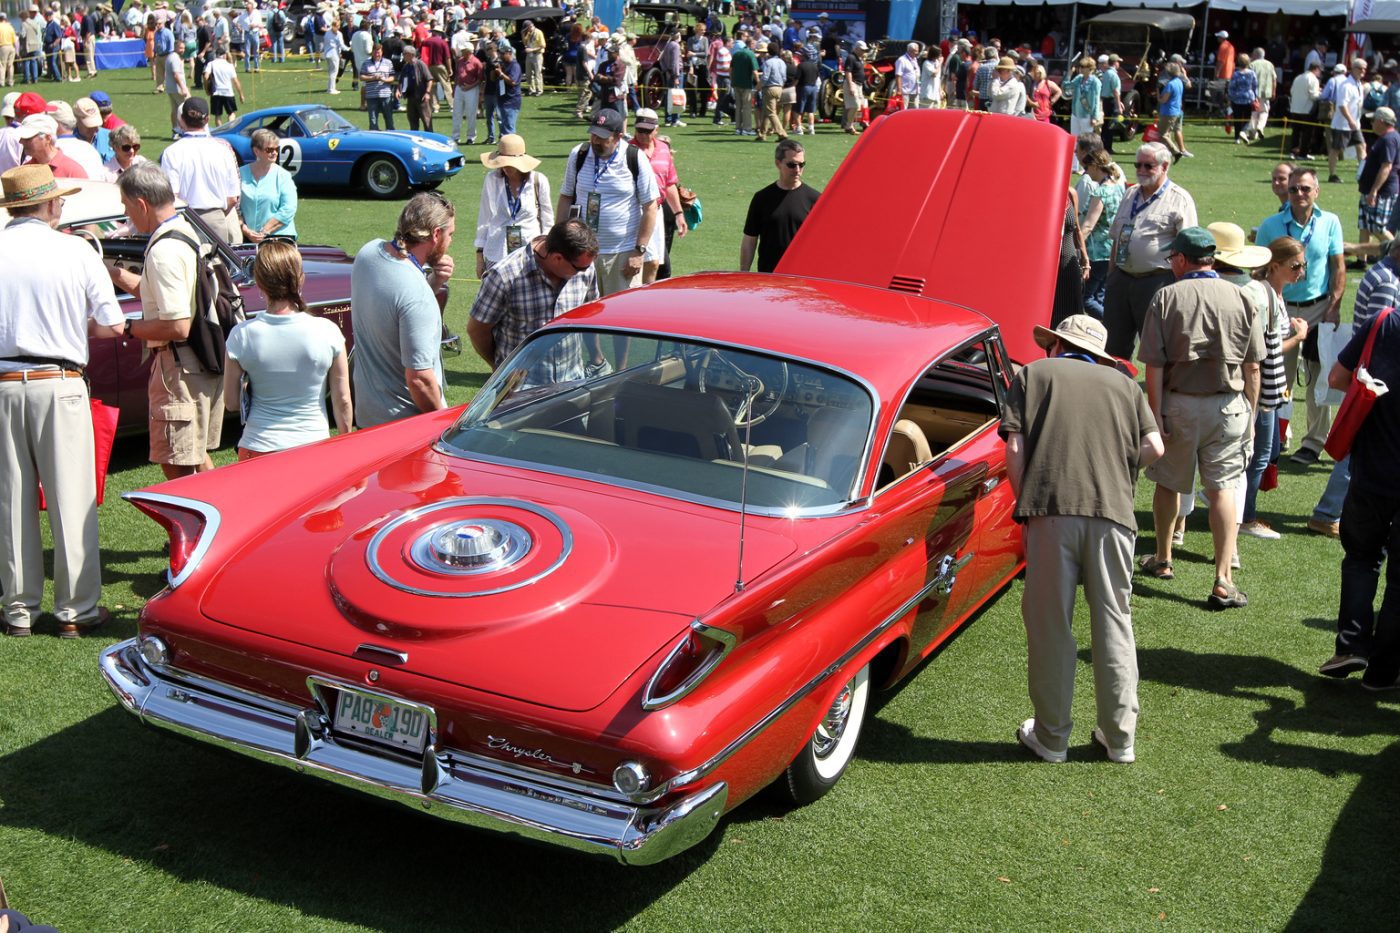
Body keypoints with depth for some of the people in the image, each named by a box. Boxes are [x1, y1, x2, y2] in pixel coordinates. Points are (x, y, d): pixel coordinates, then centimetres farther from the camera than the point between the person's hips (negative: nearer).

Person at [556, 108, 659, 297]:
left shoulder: (635, 160, -7)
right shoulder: (578, 155, 3)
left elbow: (650, 207, -5)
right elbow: (566, 197, 11)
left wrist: (639, 251, -9)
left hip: (623, 253, -3)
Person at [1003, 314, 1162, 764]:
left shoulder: (1033, 375, 15)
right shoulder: (1123, 383, 21)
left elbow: (1015, 448, 3)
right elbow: (1153, 447, 9)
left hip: (1051, 508, -2)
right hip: (1112, 511, 2)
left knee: (1049, 624, 6)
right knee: (1113, 625, 11)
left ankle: (1051, 735, 15)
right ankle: (1119, 736, 18)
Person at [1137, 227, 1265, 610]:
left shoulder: (1166, 298, -7)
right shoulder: (1240, 299, -1)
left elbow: (1154, 366, -11)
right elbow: (1253, 367, 0)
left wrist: (1155, 414, -6)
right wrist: (1250, 413, 10)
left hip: (1178, 404, -1)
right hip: (1228, 406, 1)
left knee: (1168, 483, 17)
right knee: (1223, 488, 3)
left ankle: (1163, 560, 33)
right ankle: (1224, 580, -4)